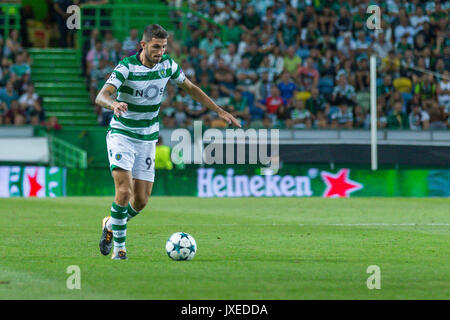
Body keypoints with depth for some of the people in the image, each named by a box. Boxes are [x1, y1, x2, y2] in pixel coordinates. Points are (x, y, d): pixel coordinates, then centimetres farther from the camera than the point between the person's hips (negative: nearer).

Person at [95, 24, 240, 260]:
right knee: (124, 191, -21)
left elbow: (190, 88, 14)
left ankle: (111, 225, 31)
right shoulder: (126, 67, -18)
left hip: (147, 139, 5)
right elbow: (101, 96, -29)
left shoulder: (167, 65, -2)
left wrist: (220, 111, 10)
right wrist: (113, 104, -53)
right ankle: (119, 247, -7)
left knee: (141, 201, 2)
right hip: (122, 135, -5)